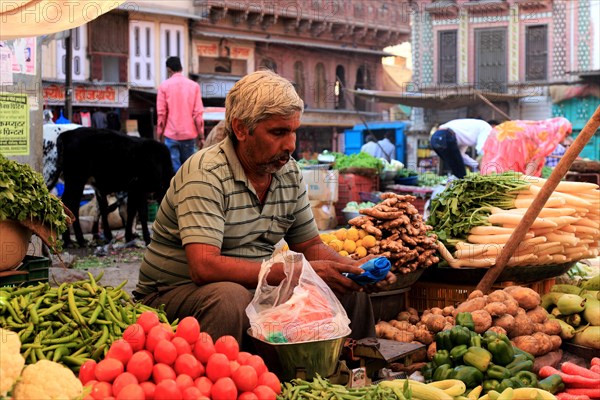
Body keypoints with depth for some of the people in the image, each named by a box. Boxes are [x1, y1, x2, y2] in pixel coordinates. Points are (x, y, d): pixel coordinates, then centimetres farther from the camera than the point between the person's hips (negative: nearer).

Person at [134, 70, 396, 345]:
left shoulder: (290, 173, 3)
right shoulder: (206, 174, -21)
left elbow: (310, 245, 13)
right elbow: (204, 267, -32)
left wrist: (354, 268, -8)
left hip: (255, 289, 7)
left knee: (350, 292, -3)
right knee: (229, 297, -38)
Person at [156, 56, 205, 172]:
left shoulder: (164, 86, -2)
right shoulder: (194, 85, 1)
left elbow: (161, 114, -2)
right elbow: (198, 113, -2)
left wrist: (160, 136, 7)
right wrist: (201, 136, 4)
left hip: (171, 135, -1)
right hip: (189, 134, 2)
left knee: (174, 168, -1)